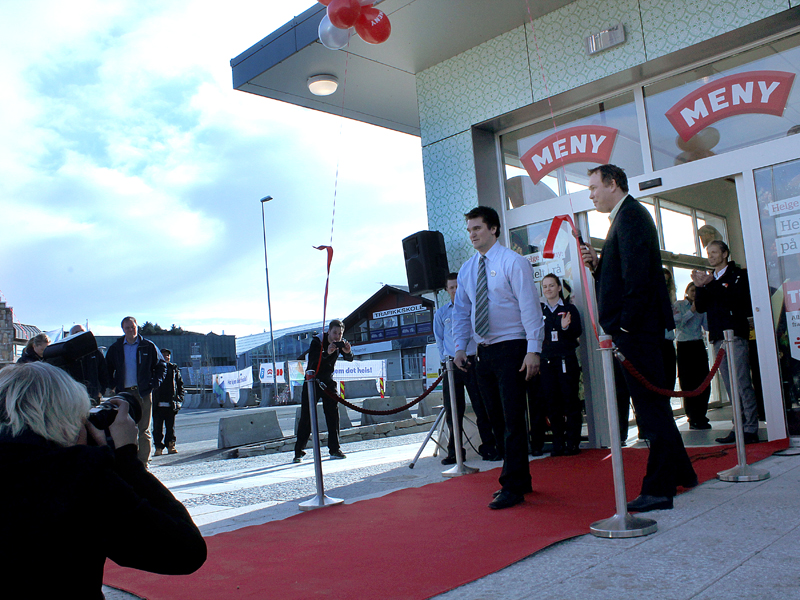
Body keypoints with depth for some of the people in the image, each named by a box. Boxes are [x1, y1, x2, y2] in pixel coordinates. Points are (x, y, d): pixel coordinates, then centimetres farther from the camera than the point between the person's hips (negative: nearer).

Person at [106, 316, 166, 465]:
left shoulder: (148, 346, 3)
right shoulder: (115, 348, 9)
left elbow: (161, 365, 10)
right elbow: (108, 368, 19)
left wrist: (155, 383, -1)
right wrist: (112, 385, 5)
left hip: (143, 392, -2)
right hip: (123, 392, 2)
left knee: (144, 429, 0)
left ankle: (144, 461, 5)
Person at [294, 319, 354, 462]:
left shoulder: (340, 343, -5)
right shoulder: (317, 341, -18)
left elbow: (350, 359, -16)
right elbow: (312, 358, -35)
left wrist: (347, 352, -39)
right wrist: (326, 353, -54)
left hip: (328, 382, 4)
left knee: (333, 414, -3)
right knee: (307, 416, -4)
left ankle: (334, 449, 5)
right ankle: (299, 451, 2)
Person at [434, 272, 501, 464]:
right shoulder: (441, 314, 12)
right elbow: (439, 340, 14)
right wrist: (447, 360, 1)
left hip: (473, 362, -1)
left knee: (481, 406, -1)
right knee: (453, 410, 1)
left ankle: (488, 447, 6)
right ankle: (454, 450, 8)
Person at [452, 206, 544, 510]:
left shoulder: (513, 262, -6)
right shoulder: (466, 269, 12)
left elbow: (530, 306, -10)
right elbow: (461, 311, 17)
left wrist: (533, 349, -17)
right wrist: (460, 346, 6)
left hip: (511, 348, -6)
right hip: (484, 352, 6)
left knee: (512, 418, -7)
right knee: (497, 418, 10)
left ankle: (512, 488, 0)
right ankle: (520, 480, 21)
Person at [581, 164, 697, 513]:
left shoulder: (630, 215, -10)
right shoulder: (627, 216, 21)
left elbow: (637, 274, -21)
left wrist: (625, 325, -21)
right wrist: (597, 263, 5)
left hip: (635, 328, -11)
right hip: (636, 328, 11)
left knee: (651, 406, -6)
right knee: (651, 404, 17)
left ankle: (659, 489, -1)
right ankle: (680, 473, 29)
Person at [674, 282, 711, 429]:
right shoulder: (679, 305, 2)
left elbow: (707, 326, 7)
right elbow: (677, 323, -12)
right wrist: (692, 311, -13)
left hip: (699, 345, 4)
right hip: (684, 346, -4)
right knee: (689, 384, -3)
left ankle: (700, 418, 11)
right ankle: (693, 419, 4)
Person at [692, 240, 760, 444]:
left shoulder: (738, 274, 5)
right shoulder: (709, 279, 21)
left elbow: (736, 298, -13)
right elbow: (700, 307, 11)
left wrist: (710, 285, -17)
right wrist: (699, 287, -5)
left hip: (736, 335, -6)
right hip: (717, 338, 6)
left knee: (743, 384, -9)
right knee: (731, 387, 6)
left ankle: (751, 429, -7)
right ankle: (739, 427, 9)